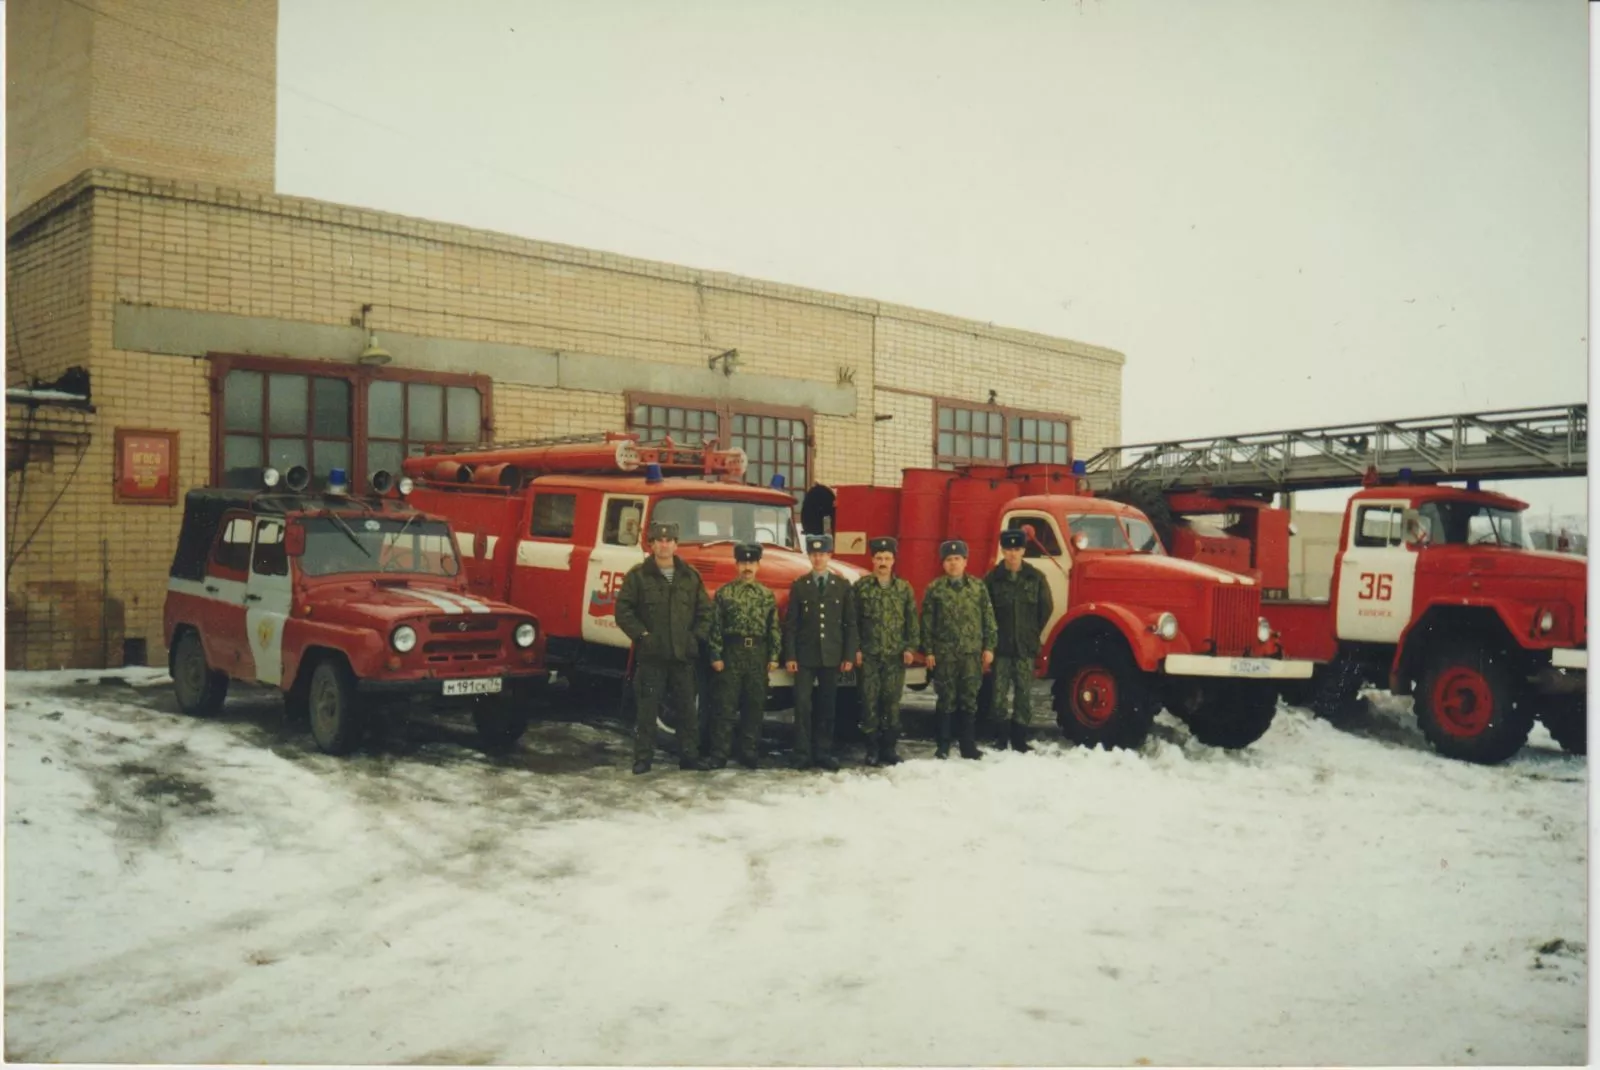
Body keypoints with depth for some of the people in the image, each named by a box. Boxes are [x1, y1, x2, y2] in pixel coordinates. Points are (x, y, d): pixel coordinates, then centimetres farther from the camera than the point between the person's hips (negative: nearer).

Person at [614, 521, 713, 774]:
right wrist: (641, 634, -8)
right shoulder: (638, 575, -1)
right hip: (651, 654, -3)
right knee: (647, 708, 1)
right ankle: (643, 757, 8)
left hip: (683, 654, 3)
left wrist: (696, 636, 3)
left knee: (687, 708, 9)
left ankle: (689, 755, 18)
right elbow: (623, 609, -3)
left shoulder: (690, 576, 9)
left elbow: (705, 610, 14)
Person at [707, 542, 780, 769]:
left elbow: (774, 628, 9)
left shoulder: (767, 595, 9)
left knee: (755, 706, 8)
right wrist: (716, 656, -7)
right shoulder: (724, 593, 0)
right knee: (726, 707, -2)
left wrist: (773, 657, 3)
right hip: (731, 654, -3)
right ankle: (719, 755, 3)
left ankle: (748, 752, 17)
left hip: (758, 656, 3)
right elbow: (715, 627, -2)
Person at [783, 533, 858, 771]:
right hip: (805, 656, -1)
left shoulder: (843, 586, 5)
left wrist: (849, 656, -1)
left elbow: (850, 624, 5)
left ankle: (824, 753, 13)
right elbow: (790, 624, 1)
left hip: (832, 656, 1)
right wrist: (790, 656, -6)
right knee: (803, 705, -6)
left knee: (826, 706, 6)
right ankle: (803, 754, -1)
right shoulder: (799, 586, 3)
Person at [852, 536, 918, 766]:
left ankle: (889, 747, 12)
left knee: (892, 701, 4)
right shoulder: (861, 587, 2)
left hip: (896, 655, 2)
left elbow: (912, 620, 8)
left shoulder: (904, 588, 7)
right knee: (870, 701, -1)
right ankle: (872, 748, 6)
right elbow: (852, 620, 1)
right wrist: (856, 648, -4)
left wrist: (910, 647, 0)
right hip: (868, 655, -1)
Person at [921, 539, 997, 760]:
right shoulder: (934, 589, 1)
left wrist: (988, 647, 2)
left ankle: (969, 745, 14)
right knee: (946, 700, 4)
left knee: (969, 699, 6)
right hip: (944, 653, -1)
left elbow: (988, 619, 7)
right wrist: (929, 651, -3)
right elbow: (927, 622, 1)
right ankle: (943, 745, 12)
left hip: (972, 652, 1)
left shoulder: (978, 587, 6)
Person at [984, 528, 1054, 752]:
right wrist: (992, 636, 0)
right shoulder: (993, 578, -1)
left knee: (1024, 694, 5)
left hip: (1025, 646, 1)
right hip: (1000, 646, -1)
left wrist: (1033, 632, 8)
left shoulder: (1036, 577, 2)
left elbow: (1047, 607, 8)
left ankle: (1020, 739, 13)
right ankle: (1001, 739, 7)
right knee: (1000, 693, 0)